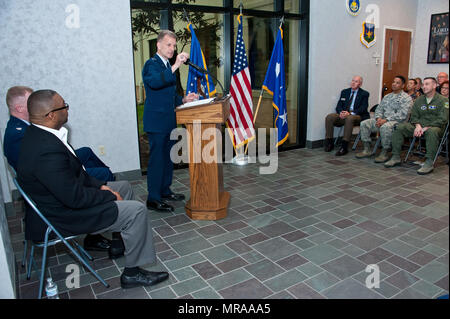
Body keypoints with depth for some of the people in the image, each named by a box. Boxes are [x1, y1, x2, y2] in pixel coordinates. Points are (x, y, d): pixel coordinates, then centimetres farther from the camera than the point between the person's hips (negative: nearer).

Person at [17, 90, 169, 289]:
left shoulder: (37, 134, 1)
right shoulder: (47, 150, -33)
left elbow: (73, 172, 10)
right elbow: (75, 198, -30)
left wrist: (99, 185, 2)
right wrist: (109, 195, -15)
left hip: (64, 196, 11)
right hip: (61, 217, -10)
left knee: (124, 187, 17)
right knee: (137, 211, -15)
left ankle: (121, 241, 30)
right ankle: (132, 273, 1)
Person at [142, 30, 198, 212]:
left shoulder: (169, 66, 19)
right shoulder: (152, 64, -9)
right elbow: (154, 82, -33)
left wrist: (183, 100, 8)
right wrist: (175, 66, -37)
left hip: (169, 121, 9)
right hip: (156, 122, -9)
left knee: (168, 158, 16)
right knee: (157, 159, -6)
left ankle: (165, 191, 29)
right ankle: (153, 199, 3)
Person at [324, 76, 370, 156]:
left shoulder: (364, 94, 7)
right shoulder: (344, 92, 19)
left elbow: (363, 108, -7)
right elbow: (338, 106, 12)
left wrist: (350, 113, -24)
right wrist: (341, 112, -13)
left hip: (357, 116, -4)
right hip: (343, 115, 4)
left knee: (349, 118, -39)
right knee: (329, 117, -24)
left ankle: (344, 147, -40)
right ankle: (329, 143, -16)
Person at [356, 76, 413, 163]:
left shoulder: (406, 98, -1)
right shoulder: (387, 96, 21)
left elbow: (402, 115, -14)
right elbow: (379, 109, 18)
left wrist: (386, 120, -22)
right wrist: (378, 118, -5)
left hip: (397, 122, -7)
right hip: (382, 120, 7)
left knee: (385, 127, -40)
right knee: (364, 123, -11)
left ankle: (384, 153, -27)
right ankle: (367, 150, -7)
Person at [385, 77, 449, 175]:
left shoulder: (443, 100, 1)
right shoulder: (419, 100, 17)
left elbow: (442, 119, -8)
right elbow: (414, 116, 15)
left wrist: (426, 128, -18)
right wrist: (418, 125, -8)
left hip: (435, 127, -5)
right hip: (419, 127, 5)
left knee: (432, 131, -40)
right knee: (400, 127, -16)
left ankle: (429, 163, -39)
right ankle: (396, 157, -16)